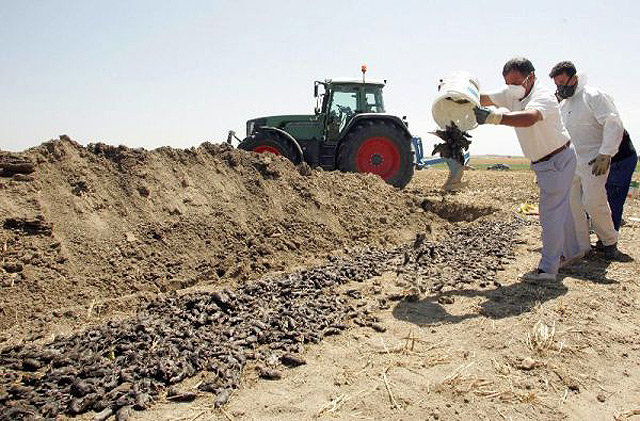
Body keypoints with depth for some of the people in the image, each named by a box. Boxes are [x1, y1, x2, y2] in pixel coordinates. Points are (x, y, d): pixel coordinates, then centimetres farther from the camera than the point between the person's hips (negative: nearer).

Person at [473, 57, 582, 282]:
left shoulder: (543, 97, -28)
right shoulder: (512, 94, -2)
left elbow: (529, 118, -49)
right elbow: (483, 99, -6)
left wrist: (494, 117, -63)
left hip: (558, 160, -9)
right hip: (542, 163, 9)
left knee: (551, 213, -8)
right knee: (560, 208, 21)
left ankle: (548, 268, -3)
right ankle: (572, 251, 38)